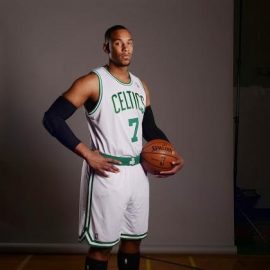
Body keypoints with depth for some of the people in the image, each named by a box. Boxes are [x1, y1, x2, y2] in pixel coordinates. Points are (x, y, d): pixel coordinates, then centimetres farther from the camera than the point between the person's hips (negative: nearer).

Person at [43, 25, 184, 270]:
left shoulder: (141, 86, 12)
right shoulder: (93, 82, -10)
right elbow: (52, 118, -14)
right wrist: (86, 154, -18)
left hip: (137, 172, 7)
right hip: (108, 174, -7)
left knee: (134, 239, 16)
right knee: (102, 245, 3)